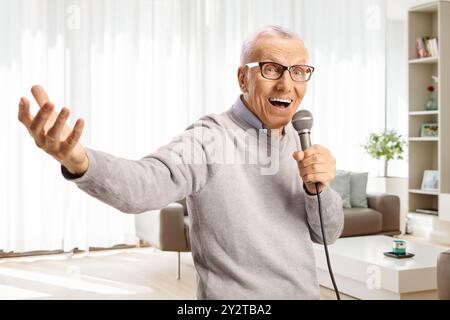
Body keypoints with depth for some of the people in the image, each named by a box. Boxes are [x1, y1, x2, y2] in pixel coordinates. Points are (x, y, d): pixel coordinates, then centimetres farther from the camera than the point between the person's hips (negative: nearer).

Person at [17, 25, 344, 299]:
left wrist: (318, 188, -19)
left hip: (304, 290, 6)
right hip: (234, 293, -5)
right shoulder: (207, 140, -19)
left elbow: (326, 232, 2)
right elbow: (145, 184, -38)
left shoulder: (298, 140, 1)